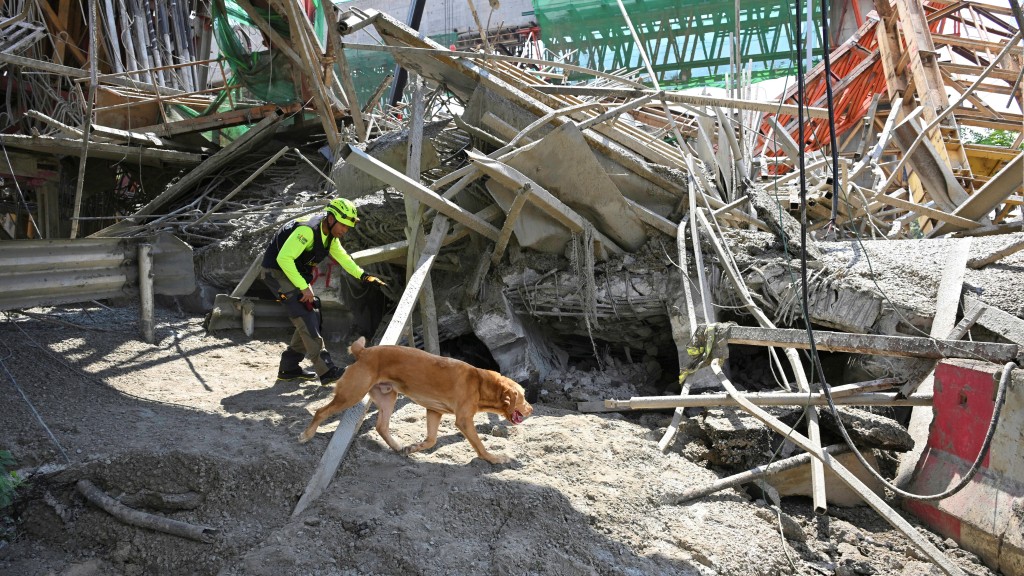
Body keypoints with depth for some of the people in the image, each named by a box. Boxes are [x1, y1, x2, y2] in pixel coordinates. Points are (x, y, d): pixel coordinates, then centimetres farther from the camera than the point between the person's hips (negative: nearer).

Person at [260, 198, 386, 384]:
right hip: (277, 271, -10)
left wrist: (364, 276, 0)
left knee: (312, 318, 6)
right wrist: (304, 287, -30)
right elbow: (283, 258, -33)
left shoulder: (330, 234, 3)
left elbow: (342, 257, 14)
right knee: (306, 318, -18)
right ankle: (326, 370, -20)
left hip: (296, 273, 10)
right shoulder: (307, 229, -27)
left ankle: (289, 368, 14)